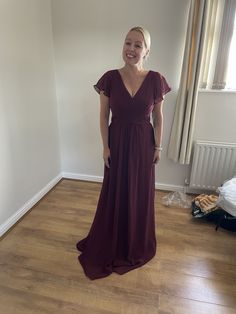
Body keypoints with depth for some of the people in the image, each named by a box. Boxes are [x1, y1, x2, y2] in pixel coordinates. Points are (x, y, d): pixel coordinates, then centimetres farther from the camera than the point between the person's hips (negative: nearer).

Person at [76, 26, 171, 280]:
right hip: (118, 142, 0)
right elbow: (104, 115, -3)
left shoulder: (155, 80, -6)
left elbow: (158, 116, 1)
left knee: (141, 194, 14)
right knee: (115, 193, 12)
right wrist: (105, 146, -6)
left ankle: (137, 243, 41)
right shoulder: (110, 78, -7)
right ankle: (113, 243, 38)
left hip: (143, 143, 1)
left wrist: (158, 147, 1)